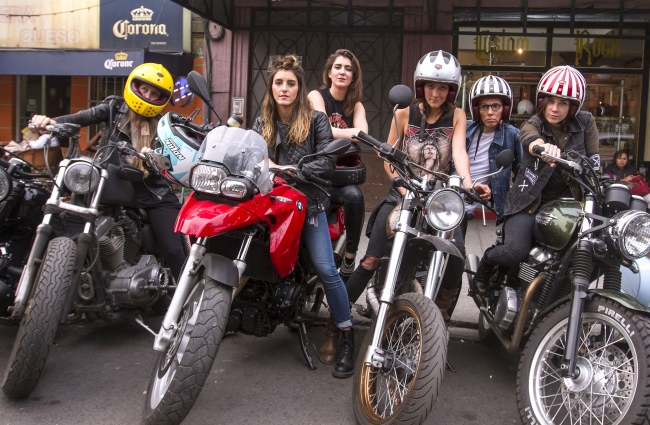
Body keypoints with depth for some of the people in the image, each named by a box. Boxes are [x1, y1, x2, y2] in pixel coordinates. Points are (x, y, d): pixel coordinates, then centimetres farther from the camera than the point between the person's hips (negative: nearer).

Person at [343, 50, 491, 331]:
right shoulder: (405, 114, 3)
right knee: (371, 259, -12)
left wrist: (467, 182, -32)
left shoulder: (456, 116, 4)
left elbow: (459, 152, -11)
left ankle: (441, 319, -1)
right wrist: (405, 190, -11)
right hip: (402, 194, 0)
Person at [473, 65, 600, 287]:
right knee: (515, 252, -26)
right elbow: (531, 140, -31)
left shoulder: (586, 123, 2)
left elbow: (594, 163, -1)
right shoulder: (531, 125, -6)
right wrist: (543, 147, -56)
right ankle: (486, 259, 11)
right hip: (529, 201, -3)